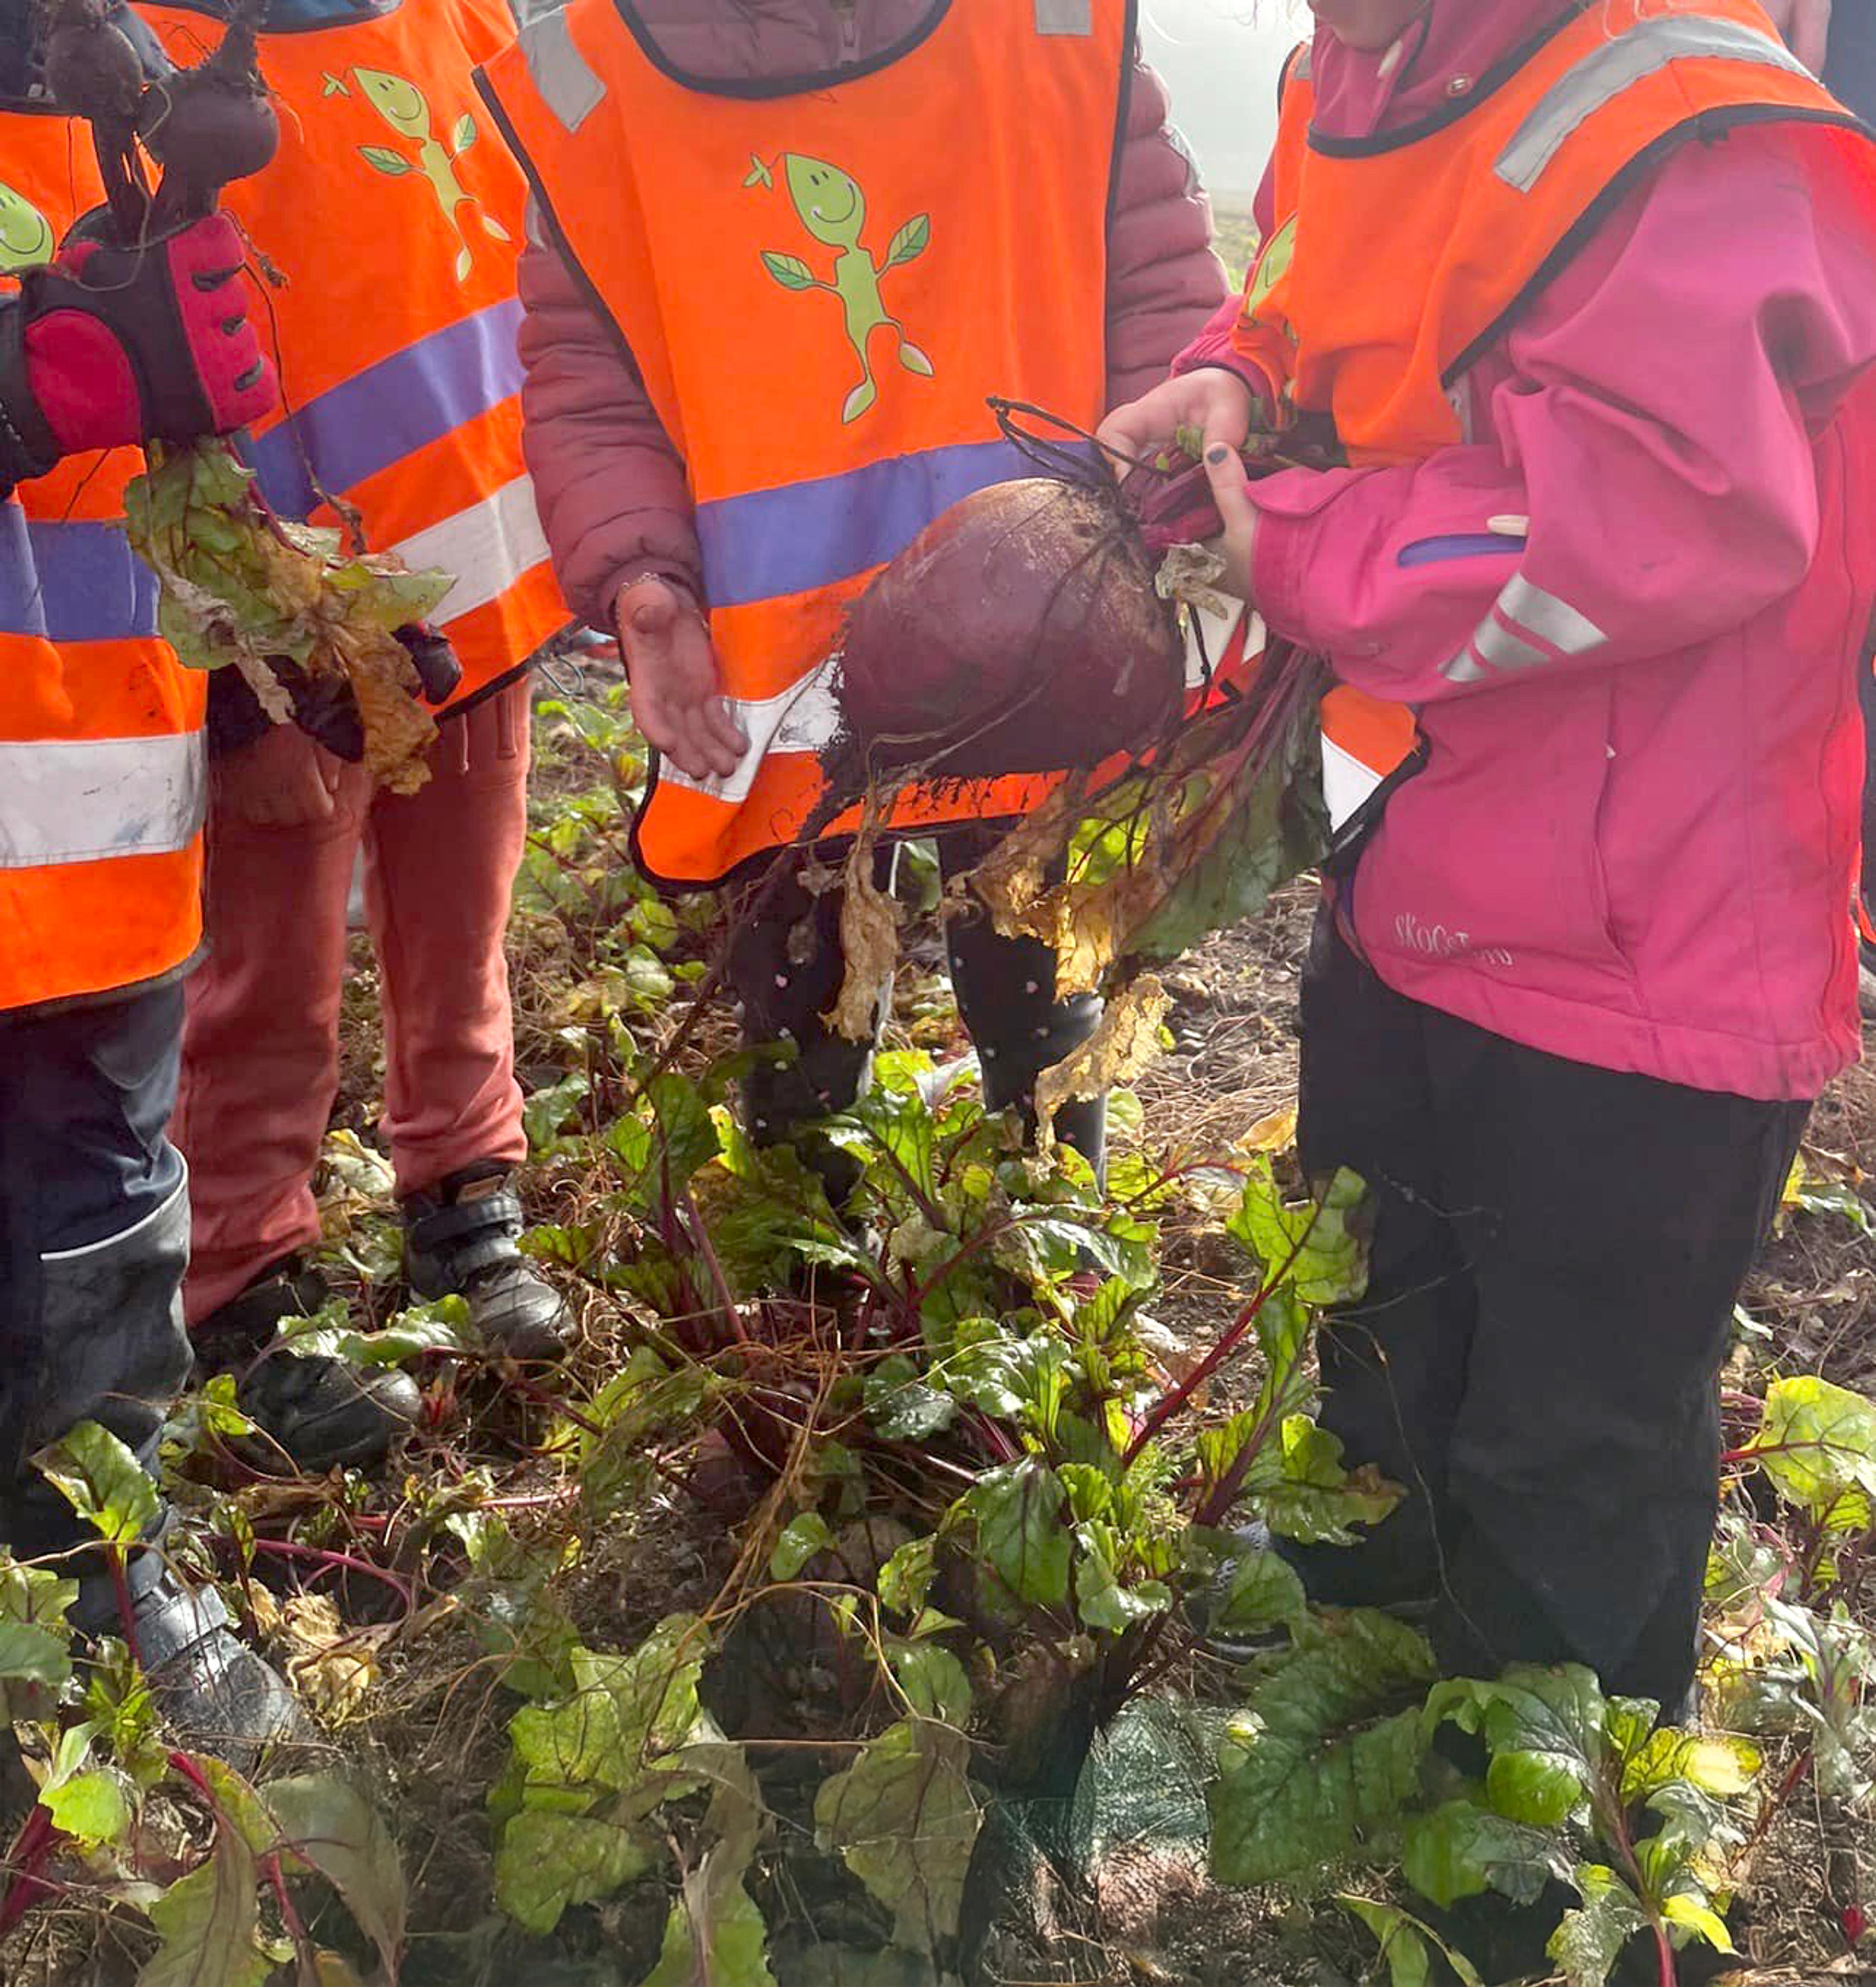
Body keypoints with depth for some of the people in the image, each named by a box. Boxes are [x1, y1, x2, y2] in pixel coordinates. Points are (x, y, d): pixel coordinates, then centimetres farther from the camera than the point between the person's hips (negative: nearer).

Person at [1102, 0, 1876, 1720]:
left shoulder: (1692, 145, -25)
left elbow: (1656, 508, -34)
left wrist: (1285, 551, -22)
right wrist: (1228, 387, -3)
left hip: (1637, 983, -8)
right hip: (1405, 912, 9)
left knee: (1569, 1488, 12)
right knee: (1384, 1363, 30)